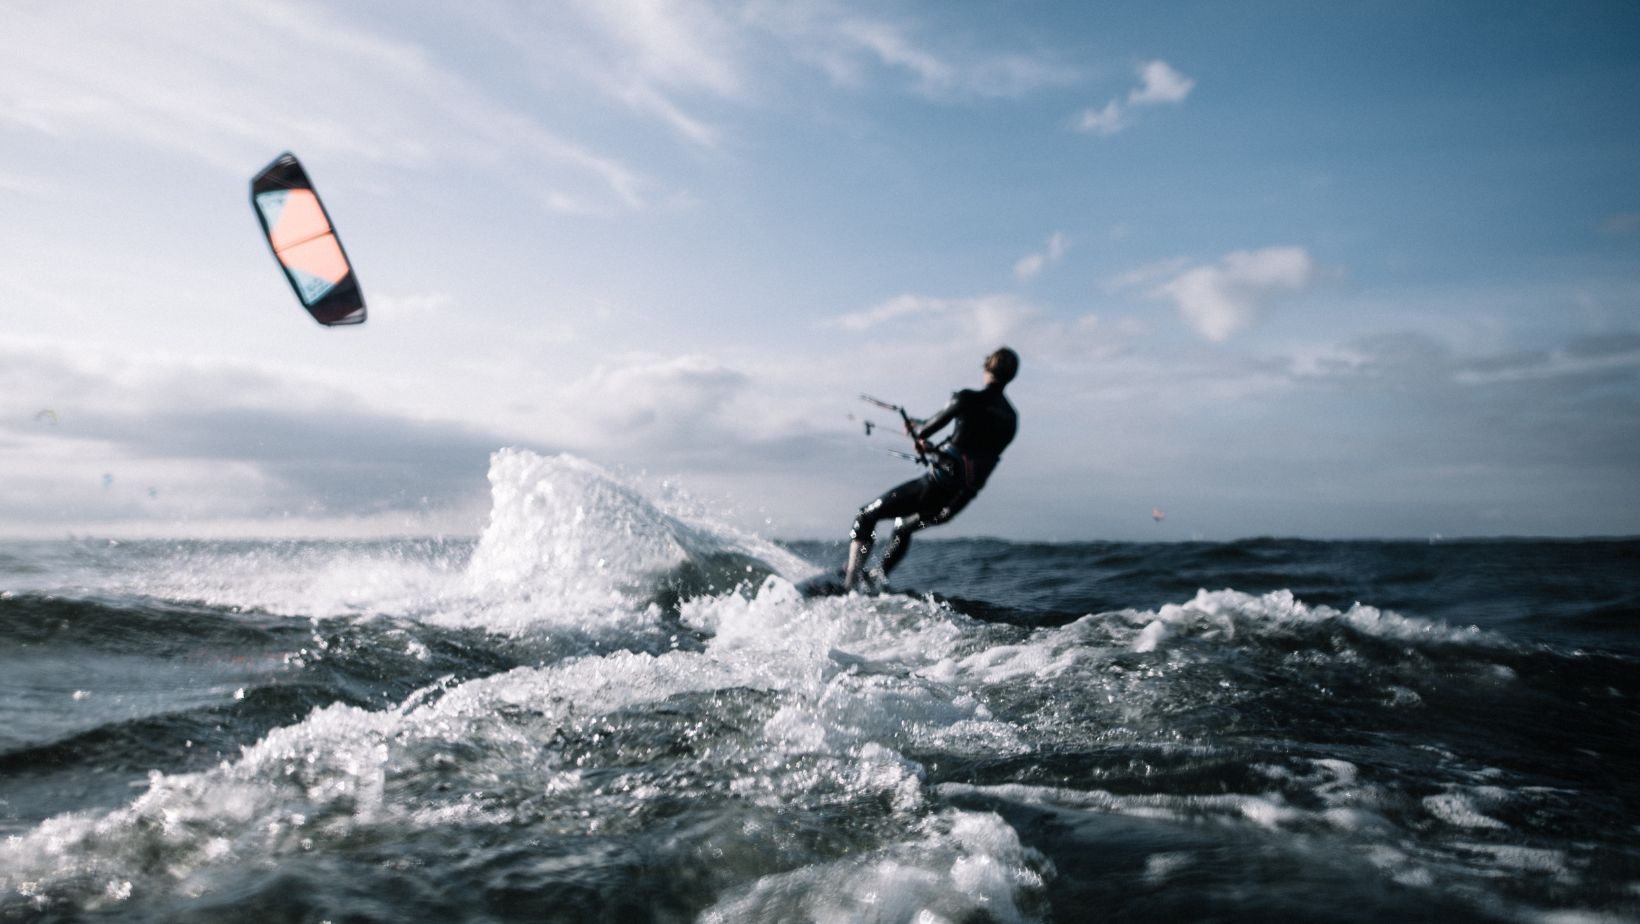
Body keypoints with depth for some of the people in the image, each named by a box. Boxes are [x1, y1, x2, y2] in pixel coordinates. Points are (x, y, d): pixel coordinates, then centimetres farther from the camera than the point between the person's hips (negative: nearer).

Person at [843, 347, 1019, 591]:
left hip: (939, 486, -7)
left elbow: (924, 431, -9)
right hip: (958, 503, 7)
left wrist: (914, 426, 14)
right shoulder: (1011, 418, 11)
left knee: (866, 515, 8)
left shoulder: (969, 399, -10)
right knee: (903, 526, 33)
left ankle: (849, 584, -1)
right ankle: (877, 581, 38)